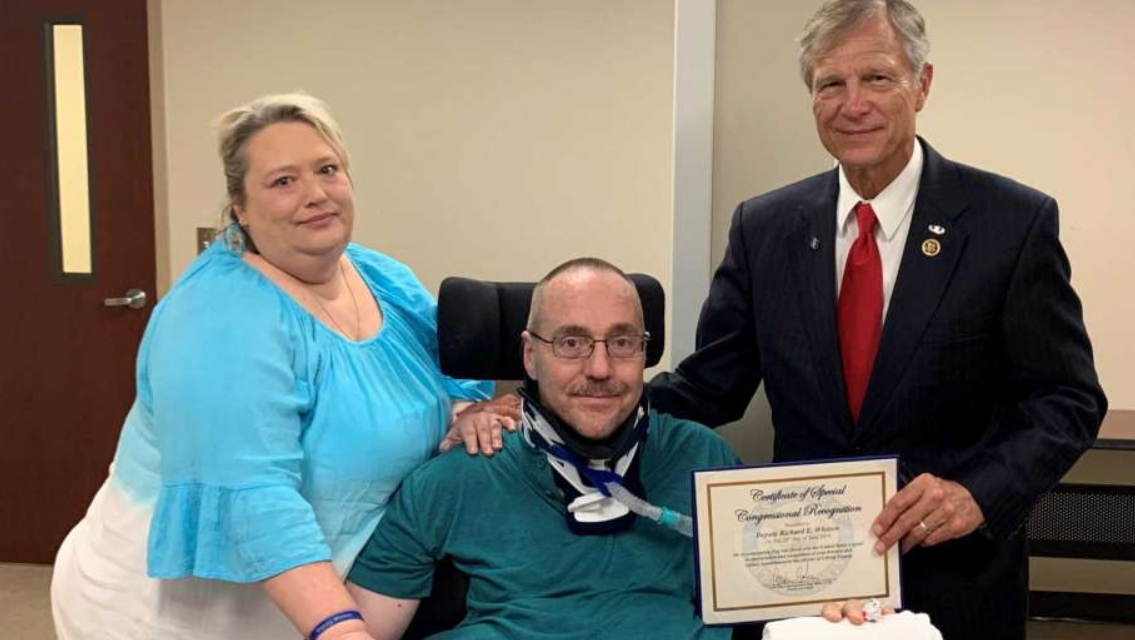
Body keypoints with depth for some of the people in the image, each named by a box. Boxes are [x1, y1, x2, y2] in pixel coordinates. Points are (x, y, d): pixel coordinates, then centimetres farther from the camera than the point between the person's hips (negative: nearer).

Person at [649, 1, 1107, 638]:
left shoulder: (1014, 221, -9)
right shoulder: (764, 227, -1)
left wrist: (978, 493, -23)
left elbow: (1067, 398, -7)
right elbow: (709, 387, -1)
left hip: (954, 577, -2)